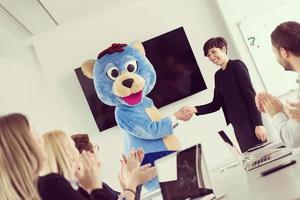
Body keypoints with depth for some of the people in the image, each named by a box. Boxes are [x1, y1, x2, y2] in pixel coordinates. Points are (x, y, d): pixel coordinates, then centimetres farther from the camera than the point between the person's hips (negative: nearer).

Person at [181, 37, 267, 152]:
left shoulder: (237, 66, -4)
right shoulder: (218, 75, 14)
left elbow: (250, 94, -11)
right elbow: (216, 104, 12)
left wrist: (258, 123, -17)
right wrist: (195, 109, -5)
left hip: (249, 121, -6)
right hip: (237, 125, 6)